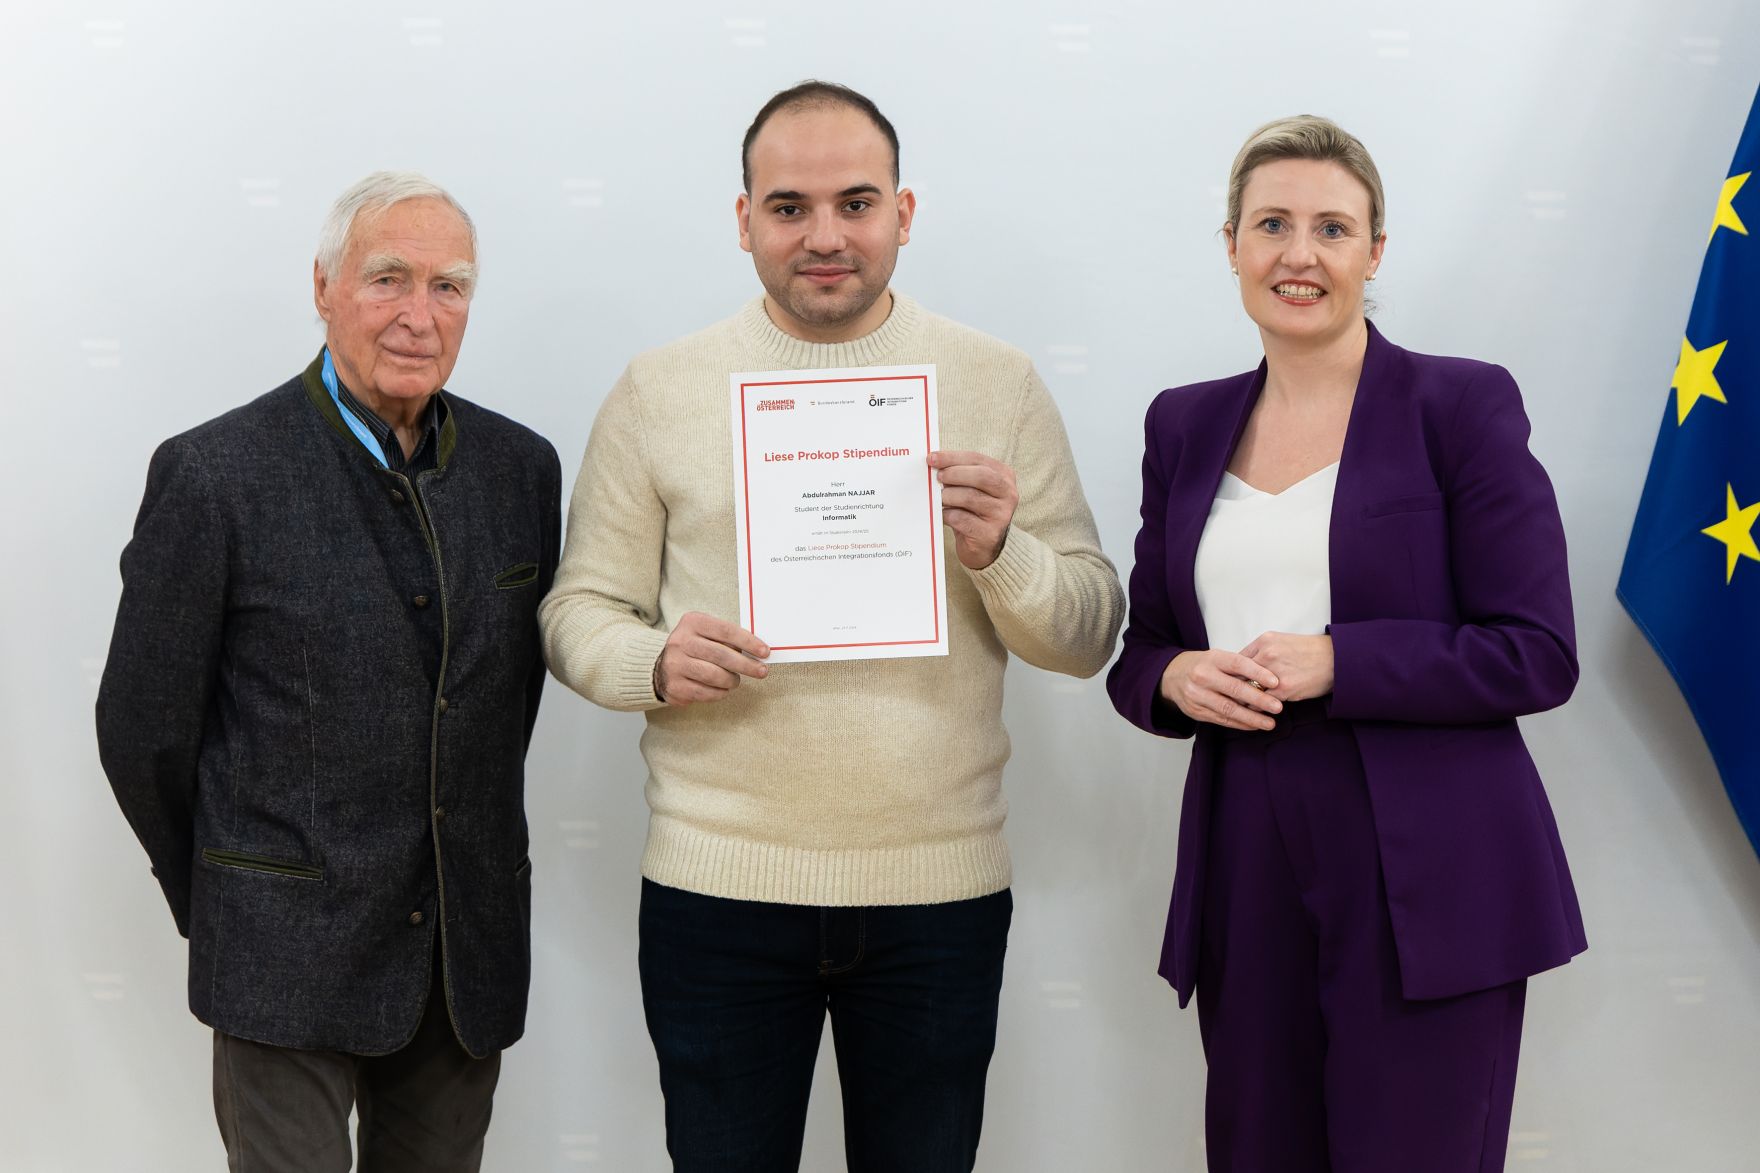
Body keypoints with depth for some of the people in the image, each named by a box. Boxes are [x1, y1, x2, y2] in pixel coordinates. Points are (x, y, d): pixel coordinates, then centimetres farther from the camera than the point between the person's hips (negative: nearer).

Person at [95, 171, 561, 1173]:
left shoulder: (522, 467, 4)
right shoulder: (214, 473, -9)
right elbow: (143, 729, -3)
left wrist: (470, 861, 14)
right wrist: (218, 907, 6)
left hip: (473, 946, 4)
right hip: (288, 958, -4)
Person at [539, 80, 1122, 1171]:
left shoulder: (1000, 385, 4)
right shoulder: (658, 391, 3)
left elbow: (1092, 635, 4)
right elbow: (580, 613, 5)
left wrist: (1000, 552, -16)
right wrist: (656, 662, -16)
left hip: (940, 887, 1)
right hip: (717, 885, 0)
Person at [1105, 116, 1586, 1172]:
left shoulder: (1461, 405, -3)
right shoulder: (1186, 426, 11)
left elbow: (1539, 653, -8)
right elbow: (1142, 652, 15)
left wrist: (1330, 663, -17)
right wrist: (1177, 679, -8)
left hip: (1425, 885, -4)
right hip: (1247, 876, 4)